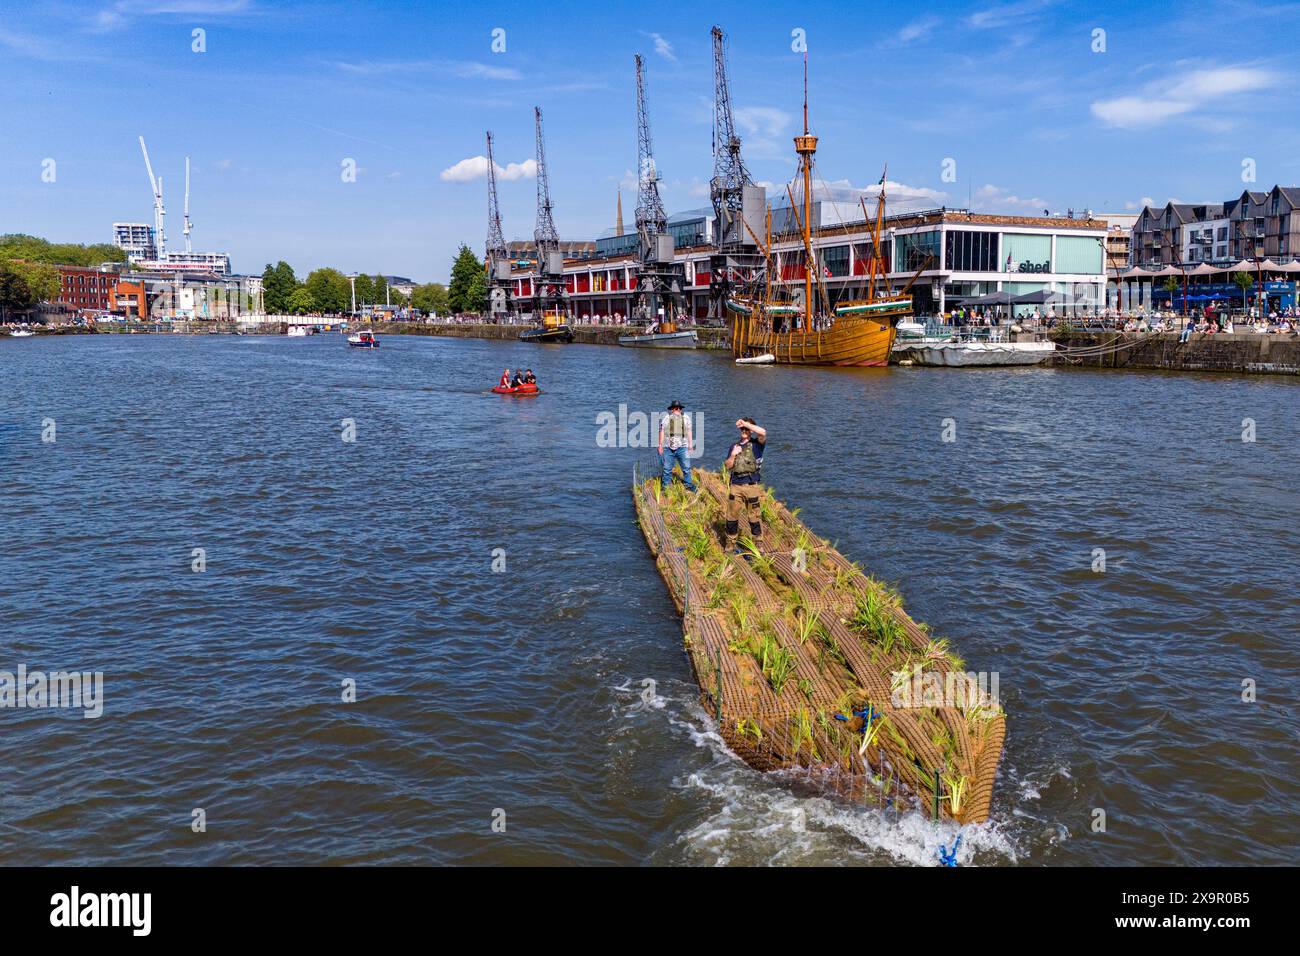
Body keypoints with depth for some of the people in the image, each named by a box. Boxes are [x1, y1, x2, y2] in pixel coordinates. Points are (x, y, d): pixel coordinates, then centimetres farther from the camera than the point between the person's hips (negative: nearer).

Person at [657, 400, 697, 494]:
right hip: (669, 447, -1)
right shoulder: (666, 418, 4)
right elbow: (662, 432, 4)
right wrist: (660, 445, 1)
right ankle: (665, 487, 12)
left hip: (682, 447, 1)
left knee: (686, 468, -1)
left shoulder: (685, 418, 10)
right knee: (667, 469, 3)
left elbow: (689, 432, 14)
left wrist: (690, 444, 10)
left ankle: (689, 485, 9)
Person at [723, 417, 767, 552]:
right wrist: (733, 455, -8)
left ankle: (757, 544, 13)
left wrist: (745, 423, -17)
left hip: (752, 486, -4)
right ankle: (730, 544, 18)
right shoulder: (734, 446, 14)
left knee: (754, 516, 3)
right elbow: (728, 466, 10)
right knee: (732, 516, 7)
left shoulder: (756, 444, 1)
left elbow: (763, 432, -21)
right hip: (735, 486, 4)